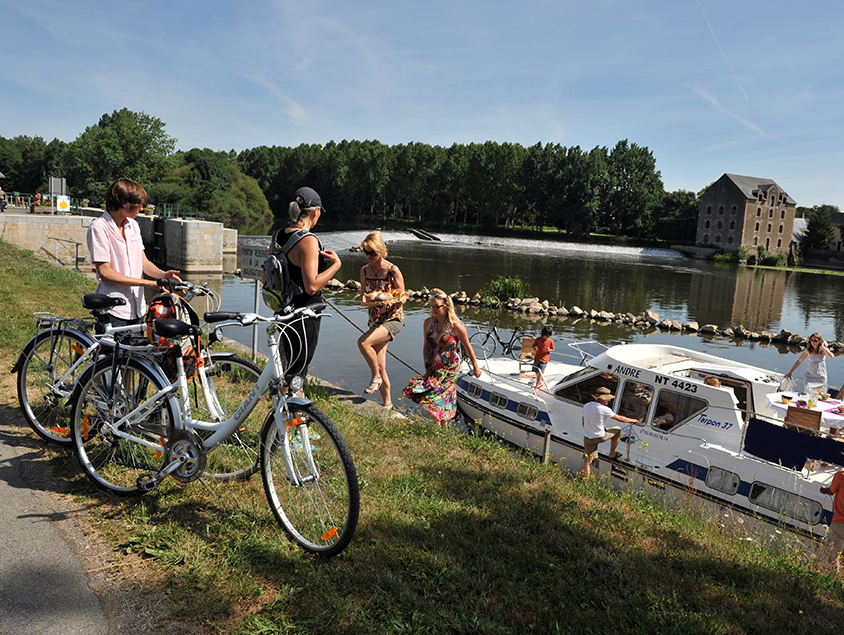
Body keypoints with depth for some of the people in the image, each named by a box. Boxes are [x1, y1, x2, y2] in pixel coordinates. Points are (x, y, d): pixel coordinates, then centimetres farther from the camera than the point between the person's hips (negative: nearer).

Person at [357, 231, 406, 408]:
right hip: (375, 320, 6)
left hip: (393, 319, -6)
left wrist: (388, 300, -26)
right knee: (380, 365, 4)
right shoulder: (364, 270, 4)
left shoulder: (393, 271, -12)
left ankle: (376, 377, -5)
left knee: (363, 342, -28)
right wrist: (366, 298, -9)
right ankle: (387, 403, 20)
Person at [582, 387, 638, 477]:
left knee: (587, 461, 13)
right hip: (599, 437, -5)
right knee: (617, 430, 20)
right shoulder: (604, 409, -20)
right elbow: (619, 418, -8)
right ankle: (612, 454, 32)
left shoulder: (586, 406, 1)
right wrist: (632, 420, 9)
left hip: (587, 438, 5)